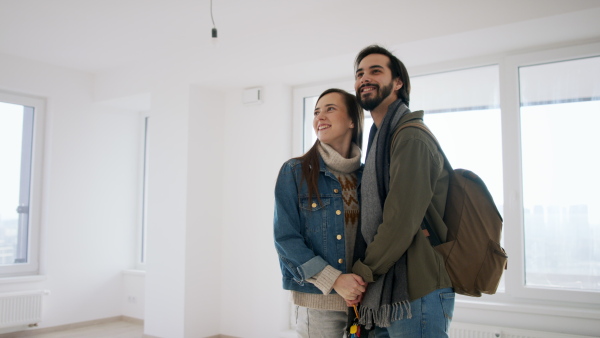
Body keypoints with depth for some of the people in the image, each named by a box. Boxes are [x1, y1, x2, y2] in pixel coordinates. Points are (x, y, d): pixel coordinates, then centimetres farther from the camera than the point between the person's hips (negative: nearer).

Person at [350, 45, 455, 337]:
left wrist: (362, 274, -10)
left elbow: (401, 223, -21)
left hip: (416, 294, -9)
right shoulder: (380, 139, 18)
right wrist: (364, 273, 9)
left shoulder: (411, 139, -14)